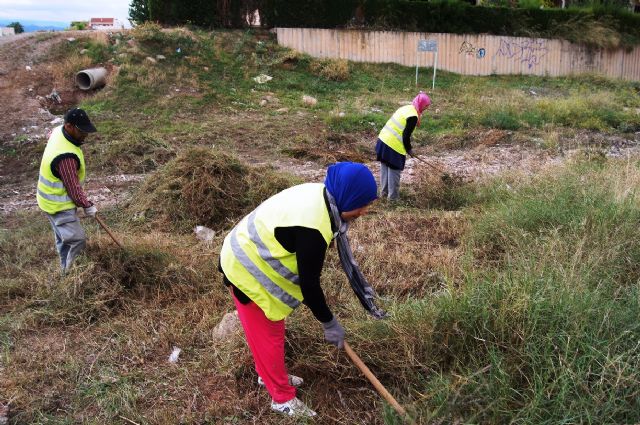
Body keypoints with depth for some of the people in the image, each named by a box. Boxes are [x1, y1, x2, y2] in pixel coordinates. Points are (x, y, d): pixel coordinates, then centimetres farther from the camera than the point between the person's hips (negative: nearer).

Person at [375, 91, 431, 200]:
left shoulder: (406, 108, 12)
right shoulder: (413, 116, -16)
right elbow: (406, 136, -17)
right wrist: (409, 149, -1)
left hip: (383, 139, 9)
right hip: (394, 146, -9)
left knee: (385, 168, 19)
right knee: (394, 171, 3)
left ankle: (384, 192, 31)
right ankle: (393, 196, 13)